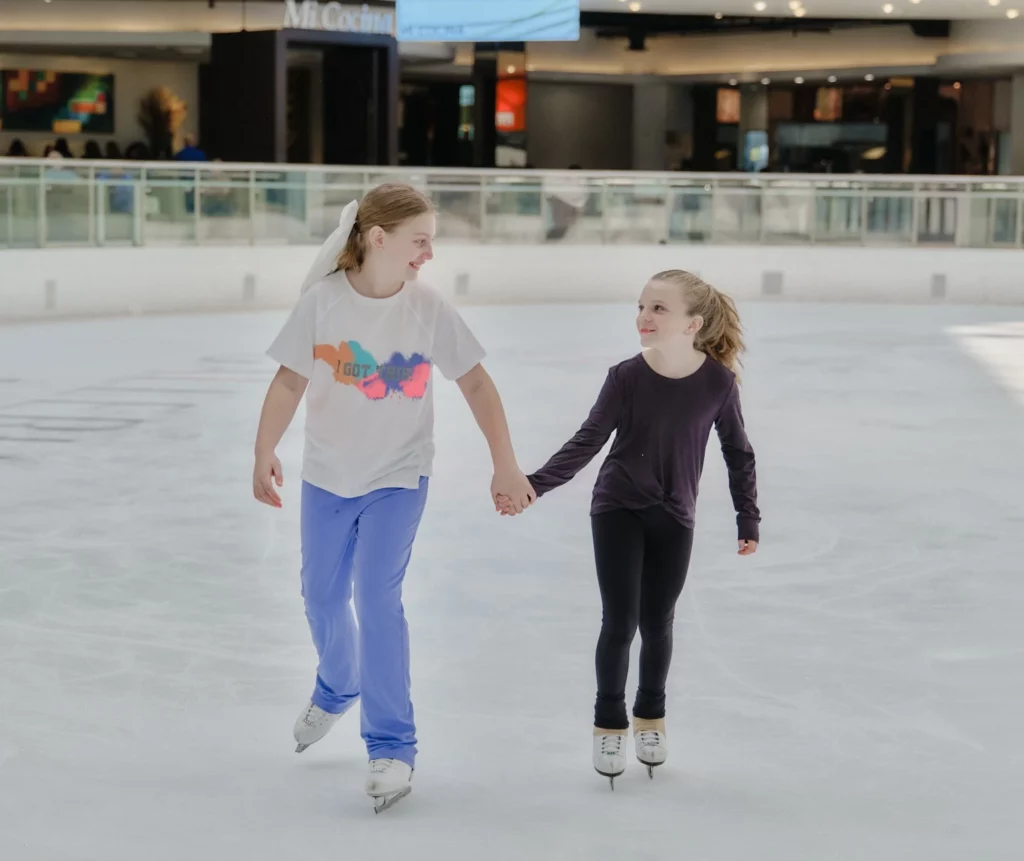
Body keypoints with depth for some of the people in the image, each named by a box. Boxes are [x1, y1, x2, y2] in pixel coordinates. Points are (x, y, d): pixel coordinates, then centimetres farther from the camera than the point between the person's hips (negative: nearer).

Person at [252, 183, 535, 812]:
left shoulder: (429, 308, -14)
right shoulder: (323, 300, -15)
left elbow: (476, 383, -8)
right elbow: (291, 381, -8)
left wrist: (506, 466, -10)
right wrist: (265, 453, -17)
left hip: (398, 478, -2)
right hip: (327, 475, 2)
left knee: (377, 599, -13)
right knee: (322, 595, 16)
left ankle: (392, 746, -3)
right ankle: (338, 689, 47)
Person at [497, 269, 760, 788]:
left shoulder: (717, 381, -14)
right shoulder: (627, 378, -16)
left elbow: (738, 451, -2)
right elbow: (587, 443, -17)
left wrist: (748, 520, 2)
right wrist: (534, 485, -28)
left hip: (674, 518, 1)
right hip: (617, 511, -1)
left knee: (657, 624, 9)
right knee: (620, 622, -2)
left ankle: (651, 717, 33)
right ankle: (609, 724, 19)